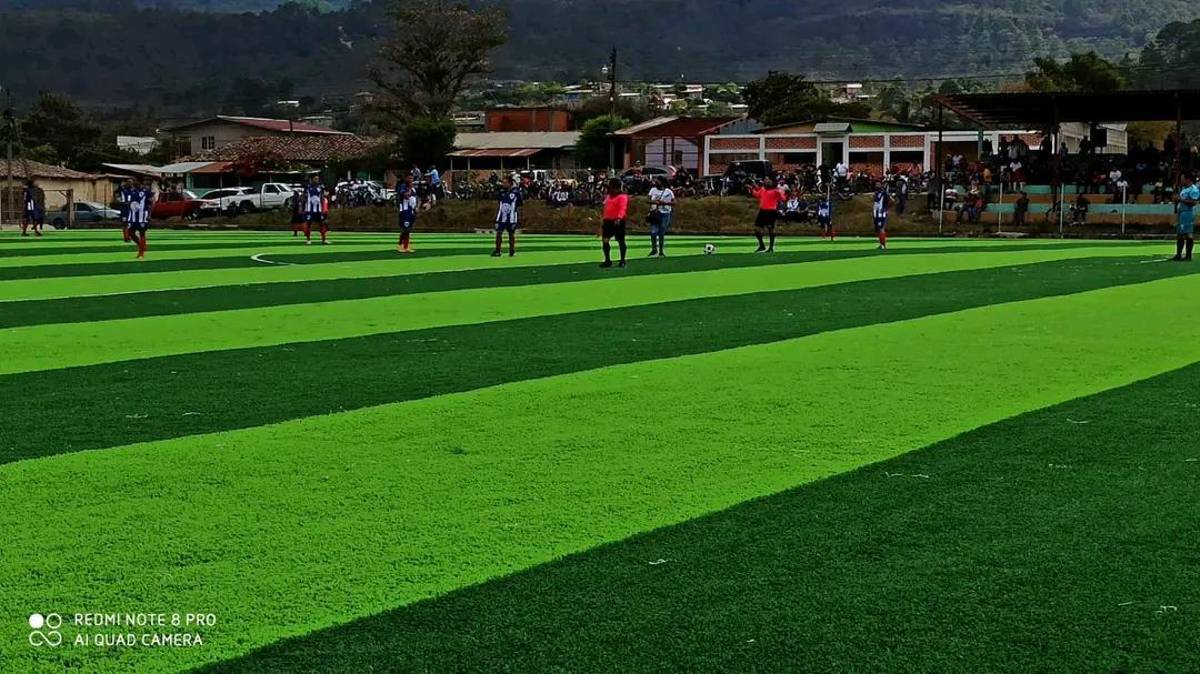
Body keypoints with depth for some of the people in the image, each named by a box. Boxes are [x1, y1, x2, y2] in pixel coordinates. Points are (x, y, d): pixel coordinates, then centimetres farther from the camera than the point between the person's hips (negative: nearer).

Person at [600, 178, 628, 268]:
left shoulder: (622, 196, -10)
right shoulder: (609, 196, 18)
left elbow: (622, 209, -22)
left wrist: (619, 218, -35)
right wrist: (604, 220, 22)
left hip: (618, 221, -8)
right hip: (608, 221, 8)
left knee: (620, 240, 0)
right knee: (604, 240, 6)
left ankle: (623, 261, 8)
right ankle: (607, 260, 14)